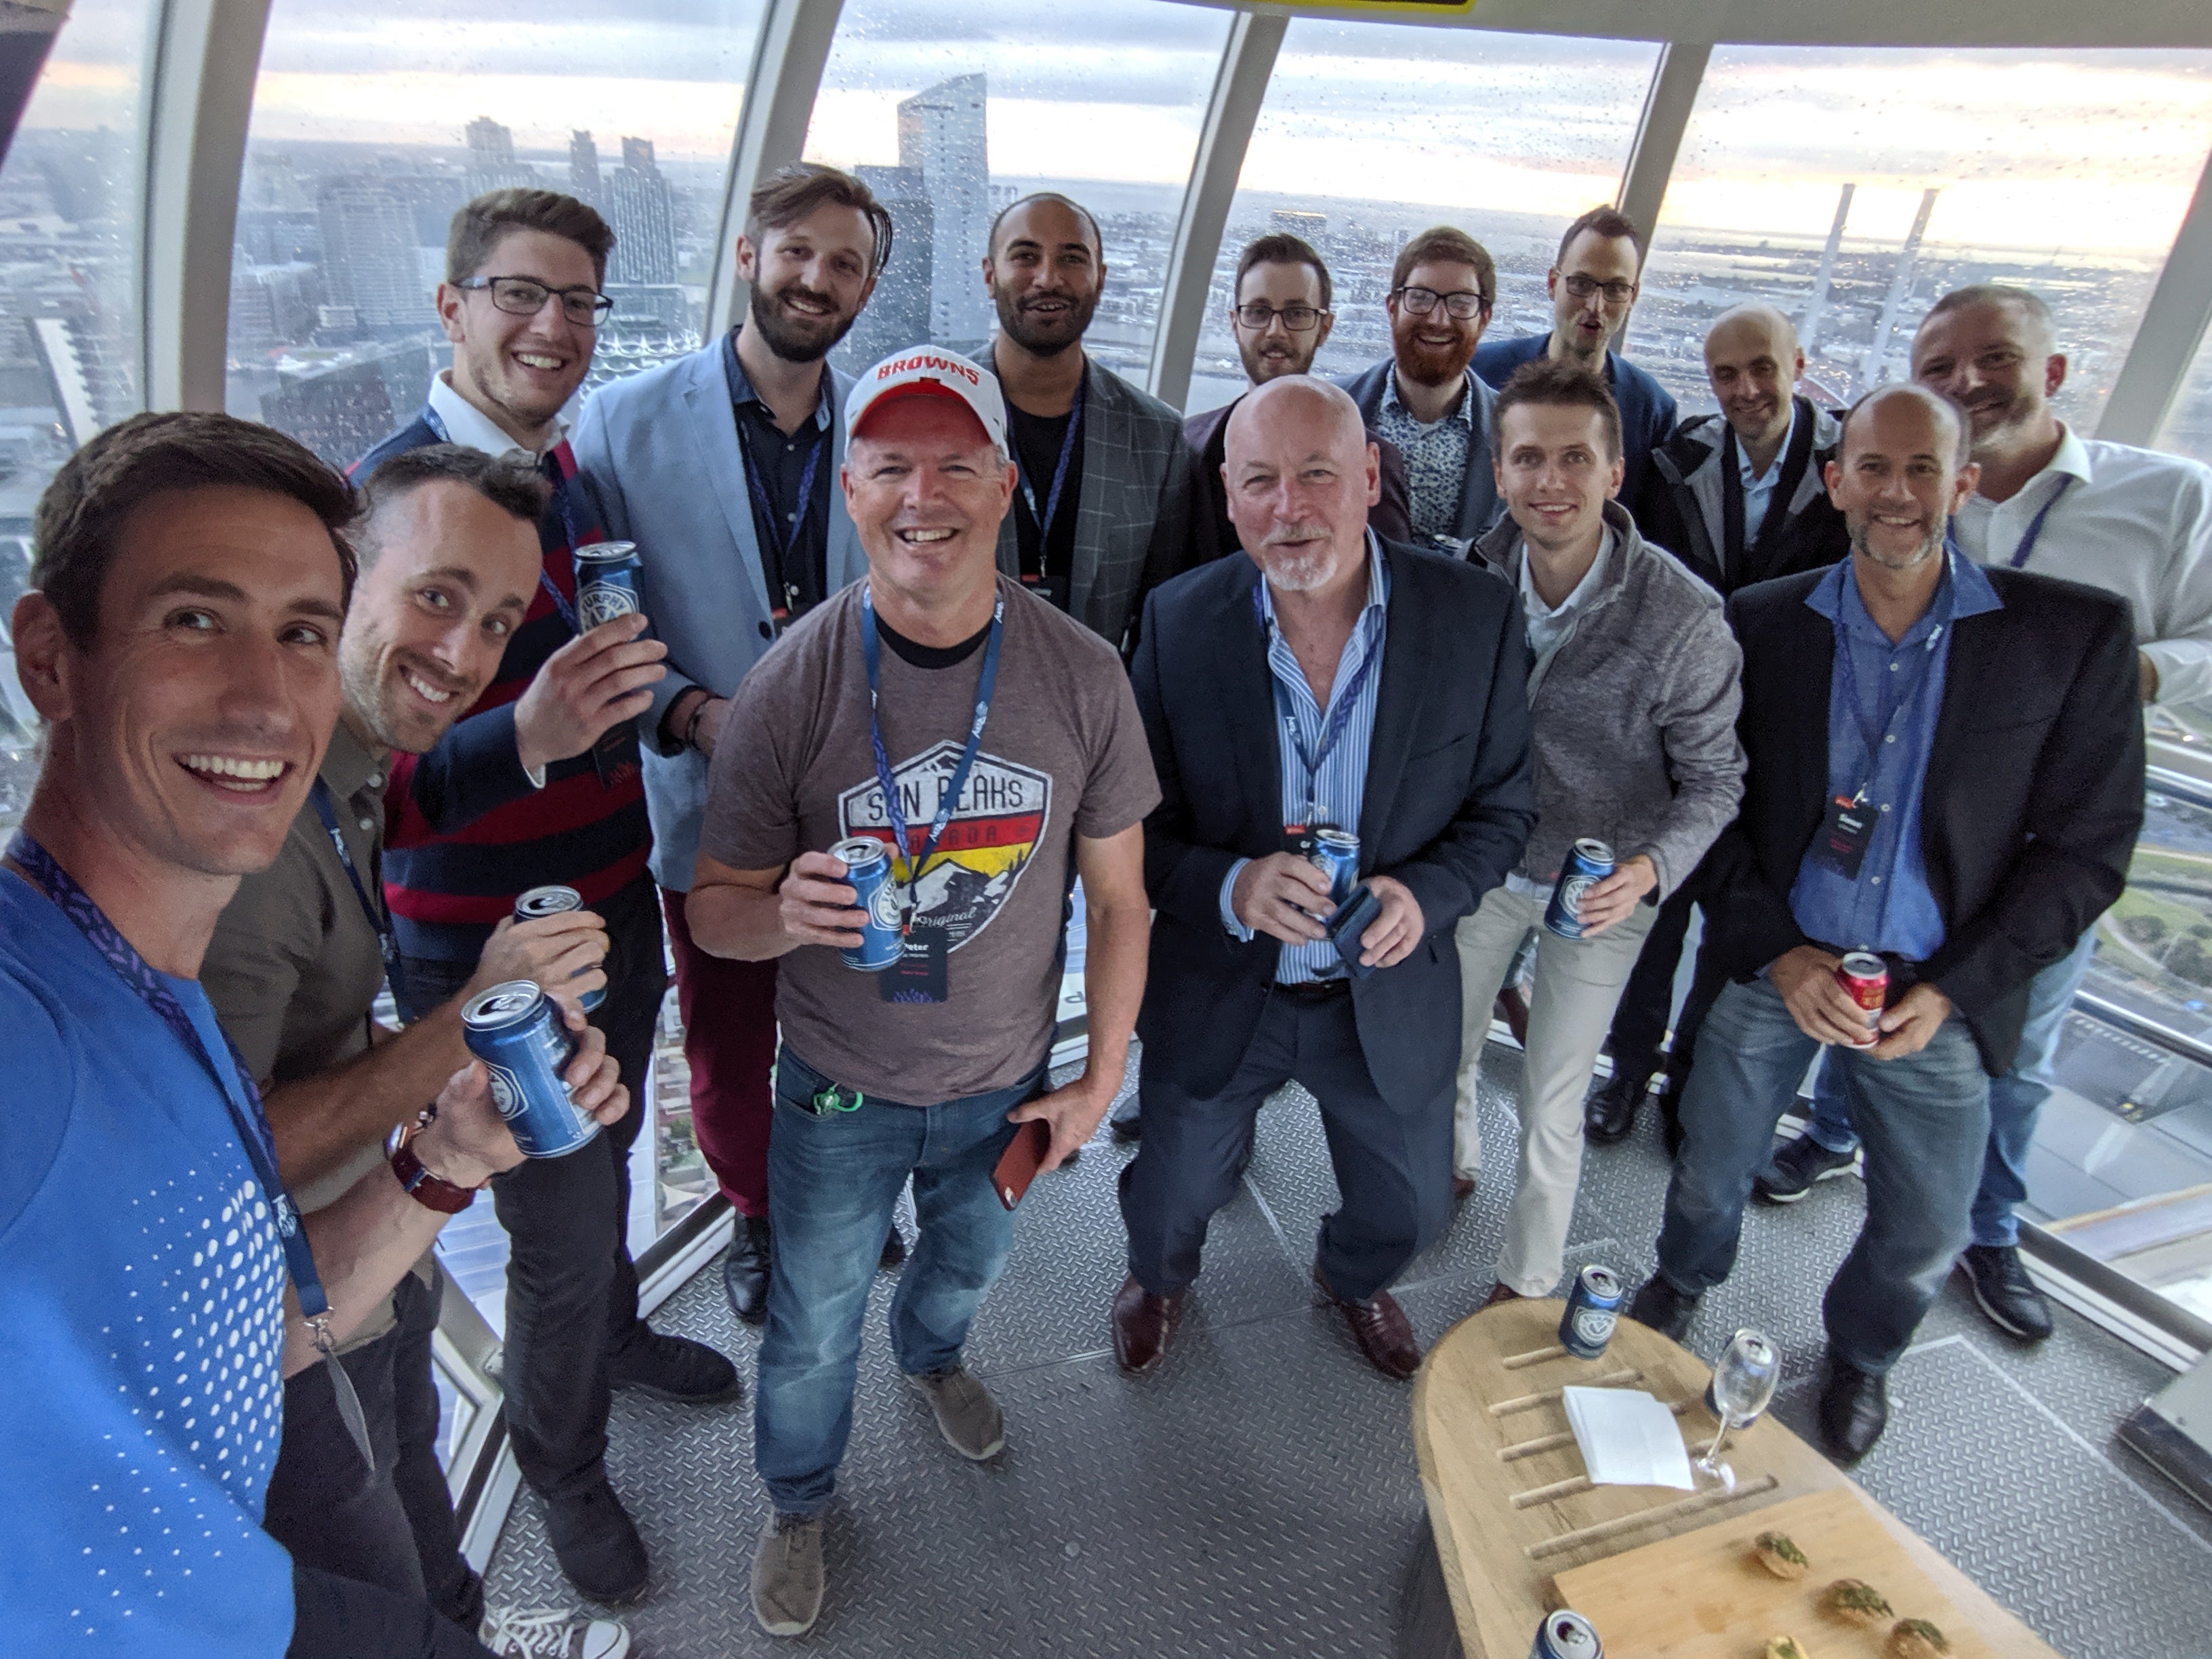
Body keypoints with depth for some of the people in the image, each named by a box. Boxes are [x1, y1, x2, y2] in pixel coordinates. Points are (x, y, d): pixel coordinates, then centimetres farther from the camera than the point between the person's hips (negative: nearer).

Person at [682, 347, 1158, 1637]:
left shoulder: (1083, 676, -16)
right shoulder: (791, 684, -21)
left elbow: (1118, 898, -6)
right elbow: (716, 910, -12)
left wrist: (1103, 1077, -3)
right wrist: (783, 912, -35)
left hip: (1007, 1080, 2)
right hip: (839, 1089, -2)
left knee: (972, 1255, 31)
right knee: (815, 1325, 20)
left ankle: (935, 1357, 67)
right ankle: (801, 1500, 53)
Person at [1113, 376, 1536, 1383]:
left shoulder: (1475, 615, -15)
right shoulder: (1179, 621, -16)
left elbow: (1502, 807, -5)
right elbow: (1137, 825, -10)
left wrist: (1427, 894, -24)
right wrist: (1229, 886, -30)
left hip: (1391, 993, 1)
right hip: (1216, 995, 0)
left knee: (1410, 1207, 23)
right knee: (1172, 1198, 21)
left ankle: (1354, 1278, 62)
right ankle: (1159, 1277, 60)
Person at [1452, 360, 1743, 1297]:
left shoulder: (1683, 618, -23)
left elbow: (1715, 781, -12)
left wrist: (1651, 866, -29)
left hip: (1603, 890, -3)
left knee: (1550, 1105, 8)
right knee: (1441, 1054, 20)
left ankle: (1527, 1282, 33)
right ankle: (1453, 1167, 54)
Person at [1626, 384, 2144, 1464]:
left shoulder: (2075, 633, -7)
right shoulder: (1762, 624, -4)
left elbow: (2087, 845, -4)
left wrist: (1953, 988, -12)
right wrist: (1777, 952, -12)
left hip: (1939, 994, 0)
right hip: (1775, 968, 0)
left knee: (1924, 1232, 15)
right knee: (1711, 1170, 15)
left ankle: (1859, 1353, 48)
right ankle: (1684, 1283, 49)